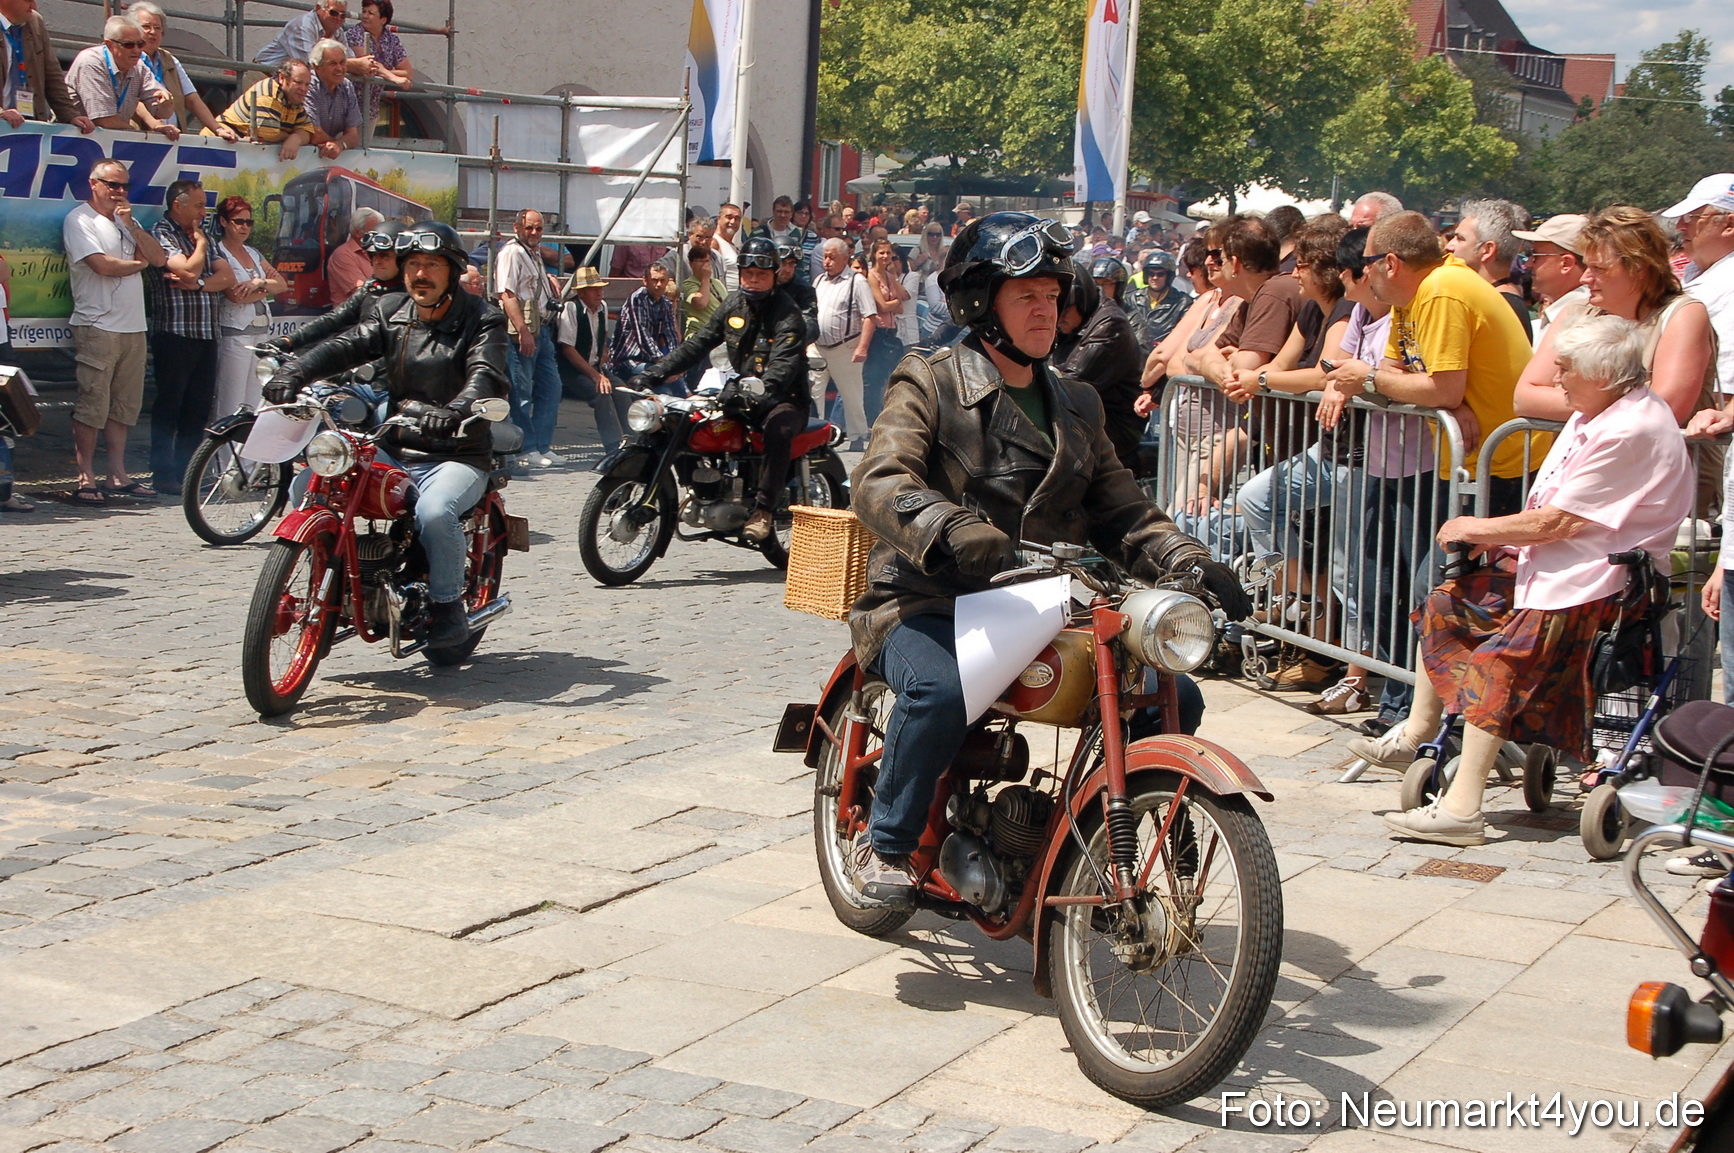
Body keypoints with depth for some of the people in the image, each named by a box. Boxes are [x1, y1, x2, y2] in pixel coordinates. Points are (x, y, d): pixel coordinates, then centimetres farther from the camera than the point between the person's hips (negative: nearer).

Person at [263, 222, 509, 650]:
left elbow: (485, 375, -22)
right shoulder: (391, 313, 13)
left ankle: (449, 606, -11)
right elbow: (345, 346, -2)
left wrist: (455, 411, -45)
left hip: (458, 457, -5)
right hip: (392, 452, 6)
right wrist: (292, 373, -23)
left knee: (434, 512, -34)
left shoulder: (481, 320, -3)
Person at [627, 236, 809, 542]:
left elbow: (784, 364, -27)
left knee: (777, 428, -39)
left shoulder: (787, 314, -12)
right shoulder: (733, 304, 10)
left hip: (783, 399, -7)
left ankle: (764, 510, -35)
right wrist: (654, 372, -2)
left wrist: (762, 389, -47)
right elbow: (699, 343, 10)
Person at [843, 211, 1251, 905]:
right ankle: (883, 845, -11)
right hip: (927, 605, -5)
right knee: (940, 692, -37)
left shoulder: (1075, 407, 21)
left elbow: (1120, 510, 16)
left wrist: (1193, 566, -4)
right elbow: (878, 482, -16)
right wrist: (953, 532, -38)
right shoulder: (931, 385, 0)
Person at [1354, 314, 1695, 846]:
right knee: (1446, 604, 9)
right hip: (1556, 560, 11)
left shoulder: (1631, 432, -22)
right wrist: (1493, 536, -3)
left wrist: (1474, 529, -9)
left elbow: (1555, 522, -22)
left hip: (1593, 582, -11)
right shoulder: (1593, 414, 11)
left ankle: (1462, 809, -24)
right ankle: (1413, 736, 20)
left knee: (1499, 662, -23)